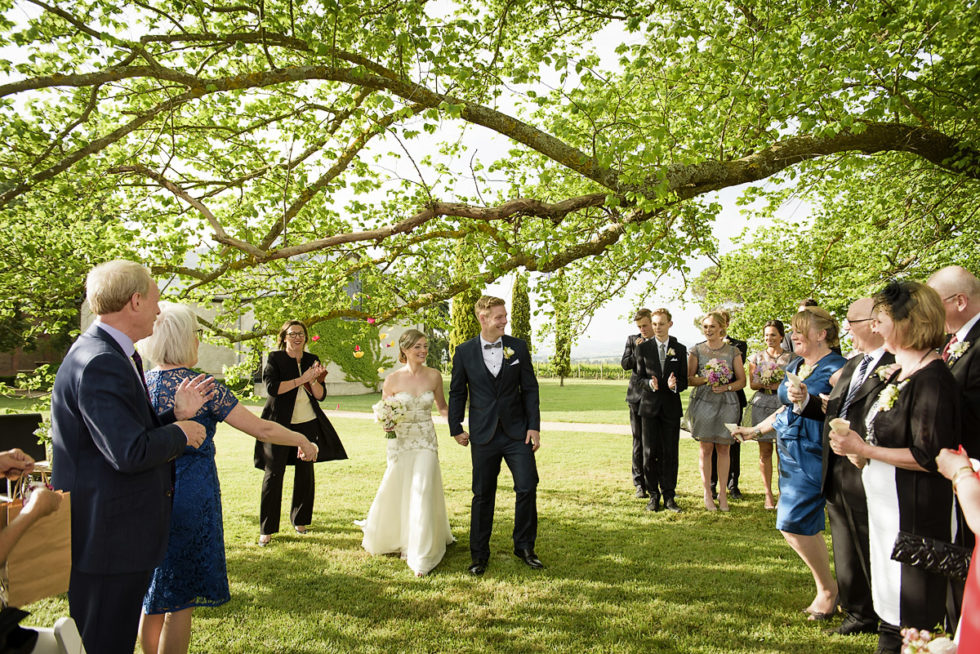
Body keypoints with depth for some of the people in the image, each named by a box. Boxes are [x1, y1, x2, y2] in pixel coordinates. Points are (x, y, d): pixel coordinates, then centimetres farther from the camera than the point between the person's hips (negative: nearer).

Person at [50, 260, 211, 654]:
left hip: (119, 534, 10)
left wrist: (177, 414, 2)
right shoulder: (100, 363, -23)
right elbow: (130, 453, -28)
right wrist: (180, 434, -12)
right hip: (107, 538, -10)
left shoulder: (117, 357, 10)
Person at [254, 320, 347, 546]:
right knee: (274, 473, -3)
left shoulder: (312, 360, 8)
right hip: (279, 424, -4)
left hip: (308, 424, 4)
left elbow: (321, 395, 5)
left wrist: (313, 381, -14)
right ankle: (266, 529, 5)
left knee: (305, 472, 7)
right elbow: (272, 388, -17)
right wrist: (301, 379, -19)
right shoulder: (274, 358, -2)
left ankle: (299, 519, 25)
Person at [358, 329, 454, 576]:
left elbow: (442, 407, 10)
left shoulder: (434, 376, -2)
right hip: (400, 442, 0)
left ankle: (421, 555, 5)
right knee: (396, 493, 11)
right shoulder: (393, 379, -6)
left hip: (426, 442, 0)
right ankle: (390, 536, 44)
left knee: (422, 493, -8)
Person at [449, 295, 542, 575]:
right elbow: (457, 393, 6)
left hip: (517, 432, 1)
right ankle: (479, 555, 22)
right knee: (482, 496, 7)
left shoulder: (518, 347, 1)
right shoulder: (464, 352, -1)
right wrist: (456, 429, 5)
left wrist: (534, 426, -2)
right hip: (483, 436, -1)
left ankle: (524, 546, 18)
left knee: (527, 487, -3)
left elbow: (530, 389, 3)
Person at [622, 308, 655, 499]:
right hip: (638, 397, 1)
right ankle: (640, 484, 7)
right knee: (639, 441, 3)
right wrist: (638, 351, -14)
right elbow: (625, 364, 0)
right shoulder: (632, 340, 8)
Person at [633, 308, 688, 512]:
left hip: (671, 406, 1)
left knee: (670, 453, 3)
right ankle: (653, 496, 11)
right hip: (649, 405, 0)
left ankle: (669, 497, 12)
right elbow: (640, 377, 4)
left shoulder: (680, 349, 6)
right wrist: (650, 384, -18)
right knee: (650, 453, 1)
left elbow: (684, 380, 5)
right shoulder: (643, 347, 4)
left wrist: (675, 385, -17)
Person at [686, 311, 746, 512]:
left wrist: (726, 386, -12)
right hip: (703, 402, -1)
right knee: (706, 448, 1)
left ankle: (723, 492, 14)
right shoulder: (697, 350, 4)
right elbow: (689, 378, 4)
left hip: (726, 403, 1)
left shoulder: (733, 351, 6)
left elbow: (742, 380, 6)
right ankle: (707, 493, 9)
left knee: (723, 448, 4)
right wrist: (706, 379, -14)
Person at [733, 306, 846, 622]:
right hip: (790, 453, 8)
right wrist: (755, 430, 27)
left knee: (792, 524, -9)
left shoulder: (836, 368, -11)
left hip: (814, 455, -8)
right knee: (807, 526, 11)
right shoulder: (794, 366, 15)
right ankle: (827, 586, 24)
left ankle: (827, 589, 11)